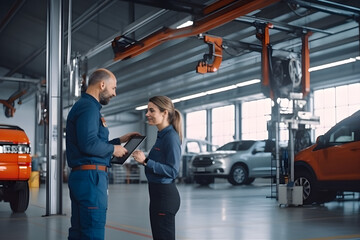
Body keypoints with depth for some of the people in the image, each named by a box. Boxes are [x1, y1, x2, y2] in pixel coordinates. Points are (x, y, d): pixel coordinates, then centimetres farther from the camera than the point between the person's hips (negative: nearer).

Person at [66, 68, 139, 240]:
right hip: (90, 176, -11)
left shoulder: (85, 106, 21)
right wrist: (113, 149, -10)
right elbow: (89, 144, -25)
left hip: (81, 176, 11)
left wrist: (120, 140, 21)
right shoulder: (89, 107, -12)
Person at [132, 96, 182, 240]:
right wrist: (143, 159, 8)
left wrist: (146, 161, -25)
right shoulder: (162, 136, 12)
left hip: (165, 196, -10)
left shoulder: (171, 137, -16)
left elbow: (172, 171, -22)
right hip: (158, 195, 10)